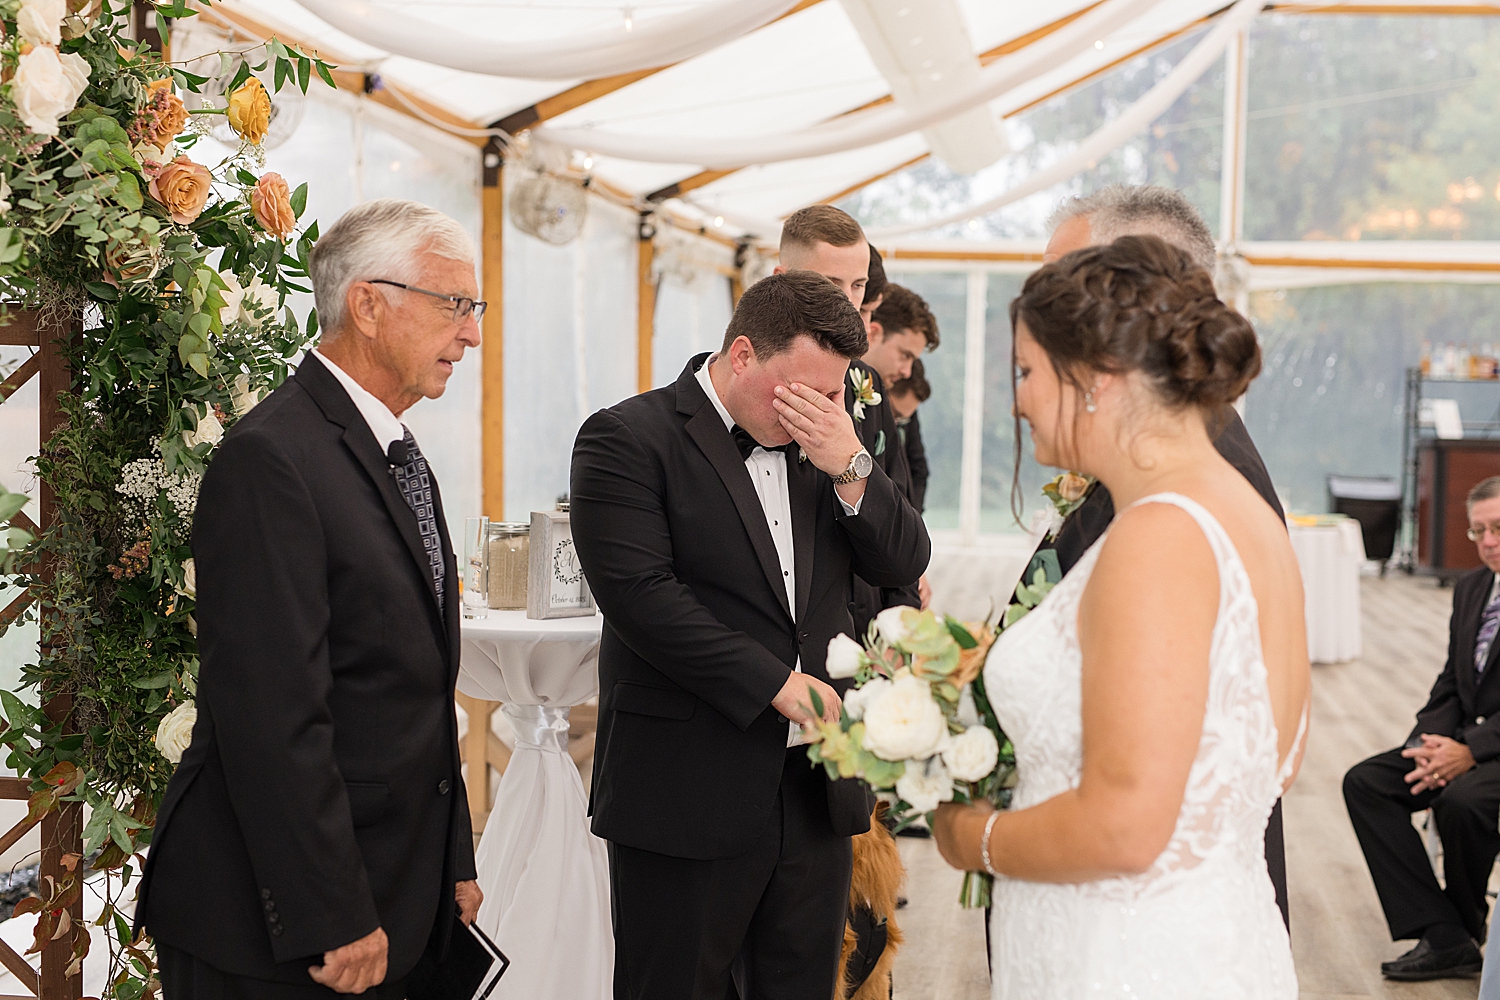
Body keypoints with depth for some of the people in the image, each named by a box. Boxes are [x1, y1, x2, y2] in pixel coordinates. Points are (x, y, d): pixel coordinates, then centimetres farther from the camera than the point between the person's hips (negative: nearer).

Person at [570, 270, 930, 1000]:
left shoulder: (821, 445, 11)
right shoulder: (629, 439, -8)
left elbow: (903, 565, 8)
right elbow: (638, 592, -19)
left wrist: (850, 467, -9)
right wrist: (778, 682, -17)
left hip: (814, 793, 6)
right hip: (689, 796, -6)